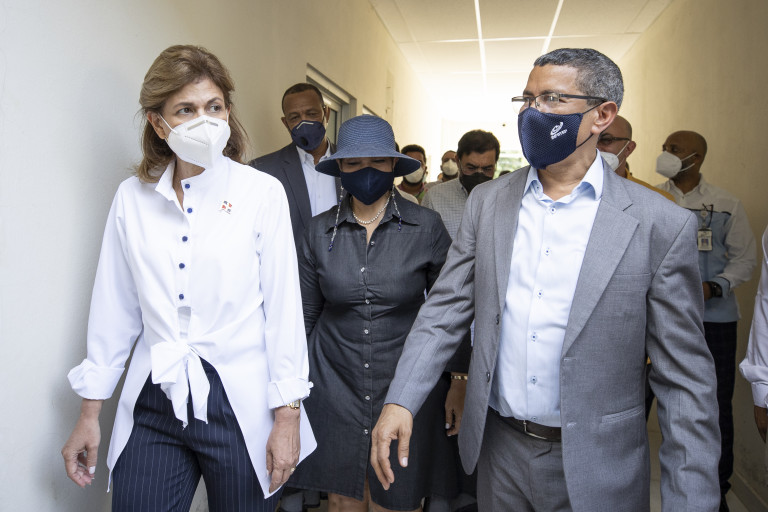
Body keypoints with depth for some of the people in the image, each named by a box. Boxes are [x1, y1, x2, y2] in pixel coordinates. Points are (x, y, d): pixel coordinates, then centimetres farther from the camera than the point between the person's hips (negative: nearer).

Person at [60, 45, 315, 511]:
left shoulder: (262, 192, -6)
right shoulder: (132, 198, 3)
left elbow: (284, 309, -6)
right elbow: (116, 310, 8)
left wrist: (287, 416, -6)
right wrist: (90, 413, 11)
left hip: (240, 403, -2)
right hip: (154, 404, 3)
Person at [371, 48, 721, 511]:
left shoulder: (661, 225, -11)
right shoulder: (487, 201, -1)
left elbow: (685, 381, -9)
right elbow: (445, 311, 0)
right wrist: (400, 401, -11)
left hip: (594, 468, -2)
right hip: (498, 449, 3)